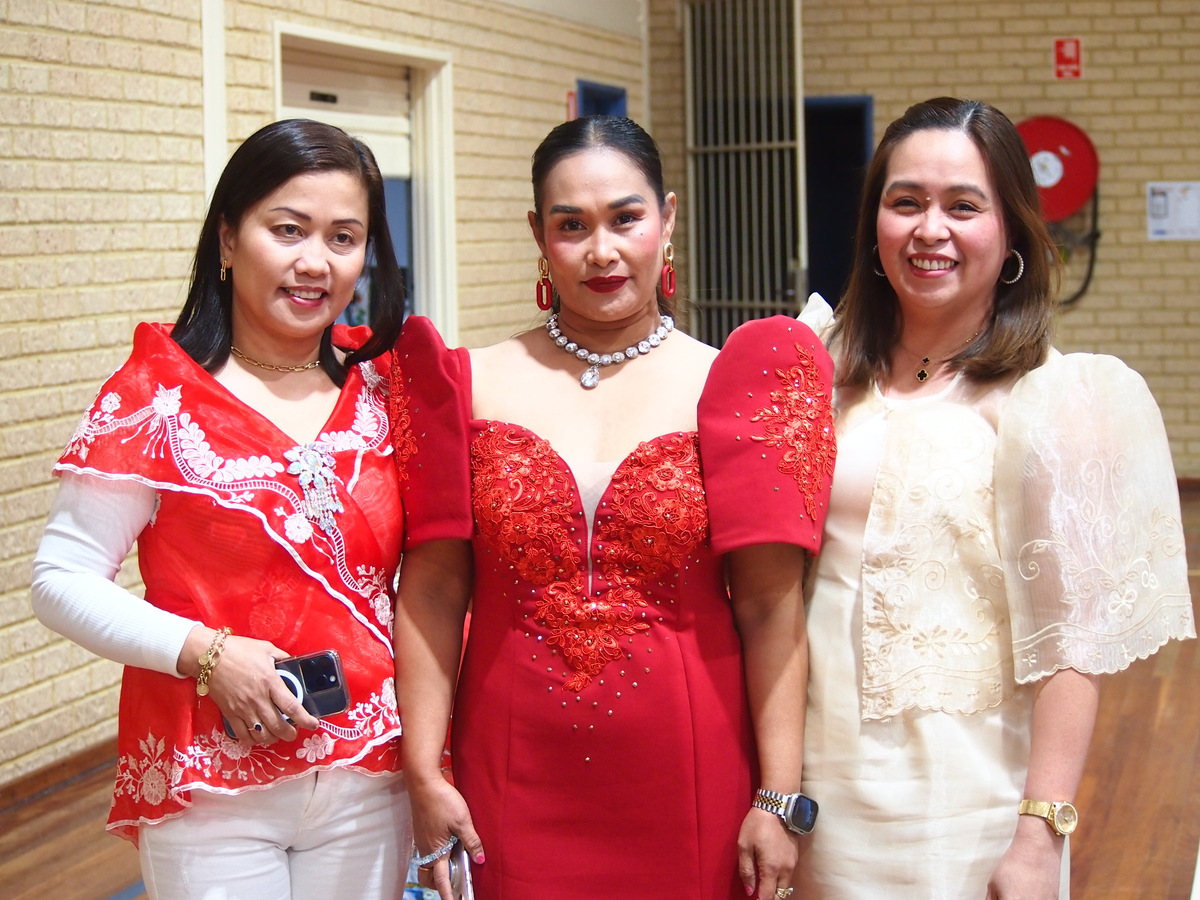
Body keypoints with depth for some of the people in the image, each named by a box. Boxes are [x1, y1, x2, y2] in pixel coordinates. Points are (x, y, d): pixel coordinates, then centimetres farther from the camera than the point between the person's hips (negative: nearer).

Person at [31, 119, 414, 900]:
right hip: (211, 792, -3)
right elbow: (62, 581, -8)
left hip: (370, 778, 4)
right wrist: (205, 653, -20)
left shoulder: (383, 389, 4)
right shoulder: (157, 400, -8)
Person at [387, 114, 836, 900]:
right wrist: (424, 774, -5)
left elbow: (771, 607, -5)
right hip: (517, 782, 1)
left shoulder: (727, 386, -1)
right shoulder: (474, 387, 3)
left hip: (689, 784, -1)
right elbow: (433, 593, 0)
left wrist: (781, 797, -8)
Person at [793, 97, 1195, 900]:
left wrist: (1041, 836, -17)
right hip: (825, 776, 4)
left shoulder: (1052, 400, -12)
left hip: (960, 800, -4)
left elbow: (1071, 640, -14)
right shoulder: (834, 375, 4)